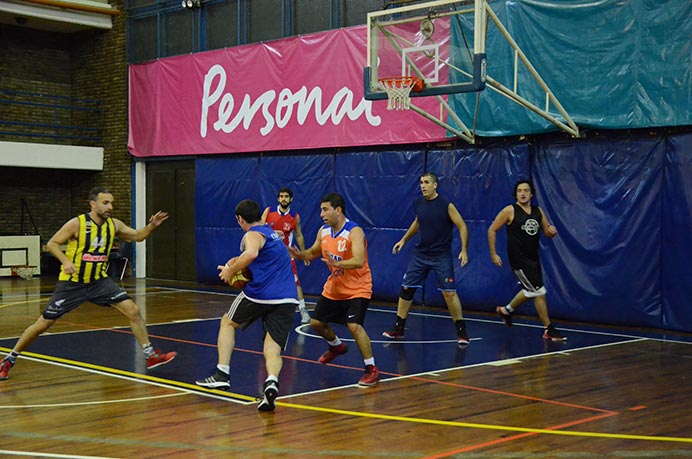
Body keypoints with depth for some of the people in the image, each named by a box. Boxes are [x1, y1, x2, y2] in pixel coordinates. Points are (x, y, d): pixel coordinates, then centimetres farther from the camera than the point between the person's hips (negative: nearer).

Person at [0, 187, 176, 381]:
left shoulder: (114, 225, -2)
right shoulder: (77, 224, -16)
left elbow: (137, 236, 11)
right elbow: (52, 243, -10)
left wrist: (152, 225, -8)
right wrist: (65, 261, -27)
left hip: (99, 281, 4)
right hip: (72, 283, -4)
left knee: (133, 310, -8)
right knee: (43, 324, 0)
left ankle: (150, 356, 2)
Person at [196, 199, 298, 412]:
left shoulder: (252, 234, -2)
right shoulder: (272, 234, 26)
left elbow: (251, 253, -25)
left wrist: (231, 270, -12)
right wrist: (237, 262, 25)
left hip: (260, 294, -6)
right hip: (287, 298, 6)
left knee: (227, 323, 21)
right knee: (272, 349, 1)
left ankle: (222, 374, 16)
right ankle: (271, 381, -30)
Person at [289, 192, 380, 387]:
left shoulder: (354, 232, -23)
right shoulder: (323, 231, 0)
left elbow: (359, 261, -36)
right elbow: (313, 252, 17)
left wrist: (337, 264, -51)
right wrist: (299, 254, -4)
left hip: (357, 289, -8)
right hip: (333, 288, 8)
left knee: (354, 325, -24)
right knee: (316, 323, 14)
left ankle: (371, 369, -11)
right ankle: (337, 346, 43)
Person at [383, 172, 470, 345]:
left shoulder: (446, 205, -13)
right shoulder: (418, 203, 3)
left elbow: (462, 226, -10)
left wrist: (464, 250, -19)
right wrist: (404, 240, 21)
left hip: (441, 256, -5)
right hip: (421, 254, 5)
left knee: (449, 292, -9)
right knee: (406, 288, 4)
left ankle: (461, 331, 3)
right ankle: (398, 329, 16)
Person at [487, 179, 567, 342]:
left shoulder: (538, 211, 6)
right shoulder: (510, 211, -9)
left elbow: (547, 232, 14)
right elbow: (492, 230, -5)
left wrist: (552, 231, -11)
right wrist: (493, 254, -9)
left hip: (533, 257, 7)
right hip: (519, 259, -7)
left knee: (530, 291, 21)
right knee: (539, 291, -8)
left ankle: (506, 310, 45)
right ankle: (548, 330, 3)